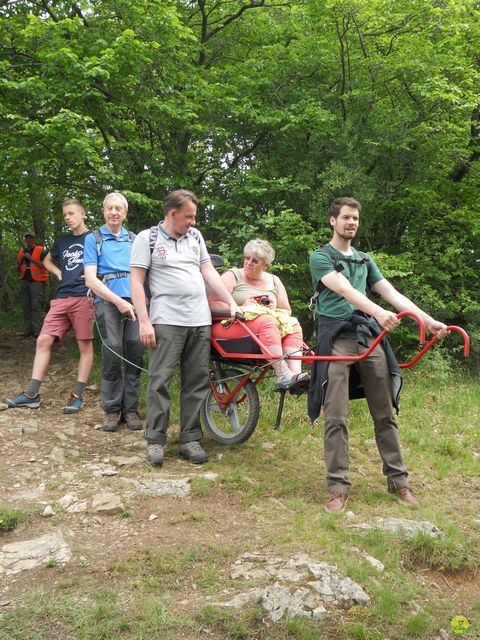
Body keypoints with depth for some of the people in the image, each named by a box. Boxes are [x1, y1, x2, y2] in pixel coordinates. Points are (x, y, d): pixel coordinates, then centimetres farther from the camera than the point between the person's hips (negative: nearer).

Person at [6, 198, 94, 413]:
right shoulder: (62, 241, 20)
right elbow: (47, 260, 35)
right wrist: (59, 273, 16)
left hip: (83, 297, -6)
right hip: (61, 298, 6)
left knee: (84, 345, -2)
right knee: (43, 340, -2)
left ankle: (78, 395, 5)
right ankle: (32, 394, 1)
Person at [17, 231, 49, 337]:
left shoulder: (40, 250, 1)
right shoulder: (21, 252, 17)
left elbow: (44, 265, -12)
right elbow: (18, 270, 20)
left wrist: (31, 258, -14)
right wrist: (20, 260, 1)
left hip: (36, 282, -6)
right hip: (24, 281, 6)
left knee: (36, 306, -12)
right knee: (26, 306, 3)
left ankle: (37, 330, -13)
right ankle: (28, 329, 7)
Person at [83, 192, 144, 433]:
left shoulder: (134, 239, 19)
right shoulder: (93, 239, 9)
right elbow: (91, 279, 0)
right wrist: (118, 301, -11)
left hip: (135, 301, 3)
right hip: (108, 301, -3)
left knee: (135, 354, -1)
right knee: (113, 353, -9)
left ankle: (131, 409, 8)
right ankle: (112, 410, 2)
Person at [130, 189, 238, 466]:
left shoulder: (195, 235, 15)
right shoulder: (148, 238, 0)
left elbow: (208, 271, 17)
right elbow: (137, 281, -3)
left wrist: (232, 303, 8)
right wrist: (144, 322, -11)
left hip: (201, 321, 5)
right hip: (167, 321, -5)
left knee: (197, 382, 5)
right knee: (160, 380, -5)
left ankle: (191, 439, 13)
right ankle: (155, 440, 5)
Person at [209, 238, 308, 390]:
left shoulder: (274, 281, 18)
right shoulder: (232, 276, 4)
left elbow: (287, 311, 20)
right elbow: (213, 303, -8)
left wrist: (274, 310, -2)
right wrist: (240, 308, -18)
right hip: (230, 325, -5)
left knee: (293, 324, -21)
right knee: (266, 322, -32)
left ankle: (296, 372, -38)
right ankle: (283, 375, -43)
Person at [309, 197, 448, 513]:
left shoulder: (365, 259, 20)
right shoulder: (320, 257, 1)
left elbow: (392, 292, 10)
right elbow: (344, 290, -17)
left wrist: (428, 320, -3)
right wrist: (378, 312, -34)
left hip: (369, 337, 5)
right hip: (337, 339, -5)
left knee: (385, 414, 6)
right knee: (336, 418, -7)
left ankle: (398, 480, 15)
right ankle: (339, 486, 0)